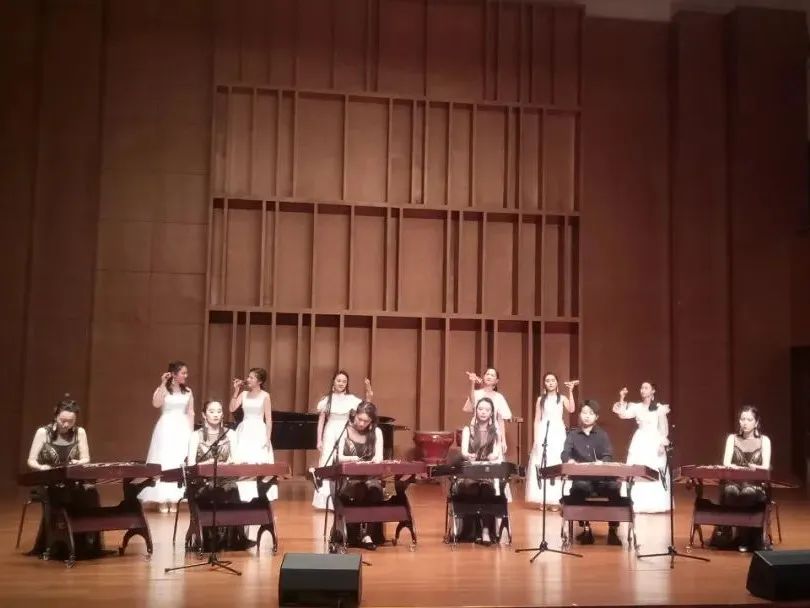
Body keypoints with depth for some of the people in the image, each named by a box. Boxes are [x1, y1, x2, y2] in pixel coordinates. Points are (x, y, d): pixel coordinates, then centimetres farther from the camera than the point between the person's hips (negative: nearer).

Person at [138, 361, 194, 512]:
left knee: (179, 462, 3)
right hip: (166, 429, -4)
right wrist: (163, 384, -19)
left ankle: (174, 499, 9)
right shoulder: (163, 389, -2)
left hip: (182, 429, 4)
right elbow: (156, 403, -21)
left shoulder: (187, 391, 9)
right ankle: (162, 500, 0)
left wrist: (191, 431, 2)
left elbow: (190, 413, 9)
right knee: (164, 461, -4)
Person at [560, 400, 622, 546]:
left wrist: (602, 462, -24)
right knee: (580, 487, -35)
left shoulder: (602, 434, 14)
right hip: (581, 478, -1)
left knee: (614, 487, -31)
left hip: (601, 477, 1)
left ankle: (613, 530, -15)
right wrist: (570, 460, -27)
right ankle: (586, 529, -20)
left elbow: (608, 456, 0)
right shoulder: (572, 434, 13)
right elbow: (565, 454, -2)